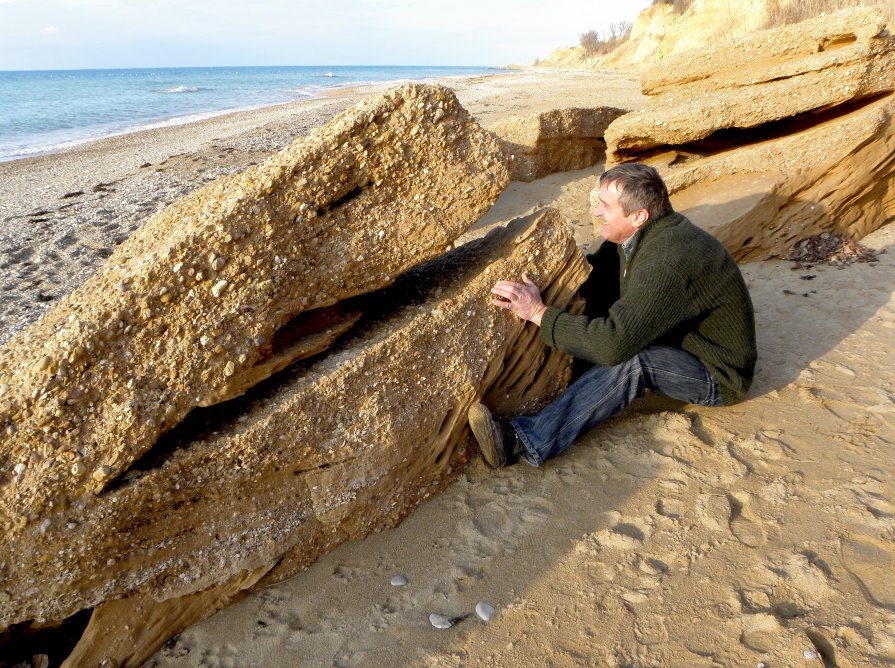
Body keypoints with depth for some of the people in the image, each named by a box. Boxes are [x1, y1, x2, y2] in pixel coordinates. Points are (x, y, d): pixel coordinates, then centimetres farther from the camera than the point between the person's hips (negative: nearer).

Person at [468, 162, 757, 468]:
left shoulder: (667, 263, -34)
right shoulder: (637, 235, -5)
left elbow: (615, 343, -39)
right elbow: (591, 274, 8)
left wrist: (539, 313, -35)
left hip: (717, 375, -9)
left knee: (631, 360, -35)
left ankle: (526, 443, -39)